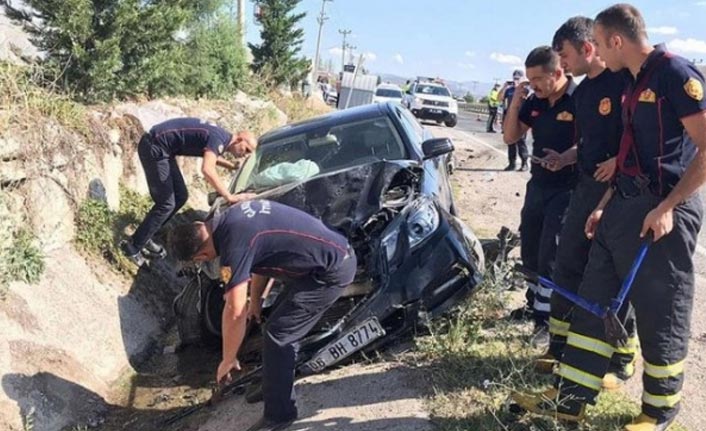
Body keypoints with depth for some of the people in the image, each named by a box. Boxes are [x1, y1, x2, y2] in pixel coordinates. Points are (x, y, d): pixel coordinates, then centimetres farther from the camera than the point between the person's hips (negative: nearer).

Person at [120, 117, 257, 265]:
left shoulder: (220, 137, 11)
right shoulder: (219, 139, -18)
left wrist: (234, 167, 34)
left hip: (161, 148, 10)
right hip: (154, 147, -10)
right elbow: (207, 170, -35)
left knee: (180, 197, 12)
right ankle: (133, 246, 3)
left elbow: (211, 156, 35)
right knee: (166, 204, -9)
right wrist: (230, 197, -31)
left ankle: (144, 237, 21)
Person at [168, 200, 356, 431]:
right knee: (283, 325, 22)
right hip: (338, 251, 10)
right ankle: (277, 385, 39)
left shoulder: (235, 245, -22)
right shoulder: (231, 219, 6)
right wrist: (255, 300, 26)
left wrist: (228, 360, -6)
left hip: (332, 270, -10)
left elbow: (234, 311, -19)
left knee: (277, 334, -4)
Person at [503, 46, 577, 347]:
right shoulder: (535, 103, 4)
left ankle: (546, 319, 7)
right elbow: (510, 137, 8)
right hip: (538, 184, 7)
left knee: (551, 256, -3)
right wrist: (516, 101, -4)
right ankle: (535, 303, 34)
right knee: (529, 250, 16)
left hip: (566, 189, -7)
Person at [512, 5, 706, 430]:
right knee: (595, 305, 9)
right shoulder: (634, 82, 16)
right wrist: (607, 205, 17)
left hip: (663, 211, -9)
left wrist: (668, 207, -21)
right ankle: (570, 397, 18)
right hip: (625, 206, 9)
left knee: (661, 316, 4)